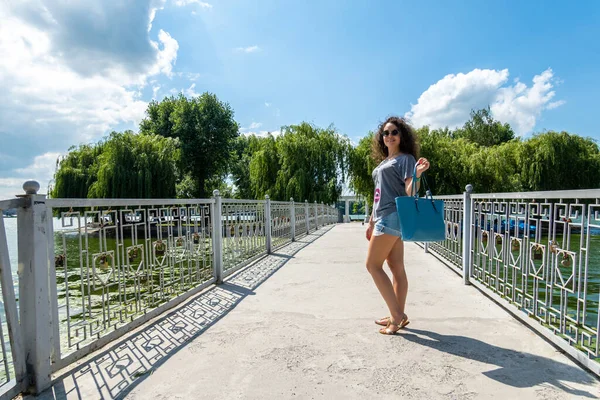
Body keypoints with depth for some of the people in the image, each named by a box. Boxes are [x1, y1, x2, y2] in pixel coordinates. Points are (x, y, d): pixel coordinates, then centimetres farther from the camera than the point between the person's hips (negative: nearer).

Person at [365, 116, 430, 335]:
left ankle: (397, 315, -2)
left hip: (393, 216, -9)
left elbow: (409, 192, -14)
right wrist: (371, 221, 21)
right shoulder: (383, 162, 21)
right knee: (396, 268, 9)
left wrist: (417, 174, -32)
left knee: (373, 265, -9)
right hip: (384, 217, 9)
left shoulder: (406, 158, -3)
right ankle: (398, 316, 16)